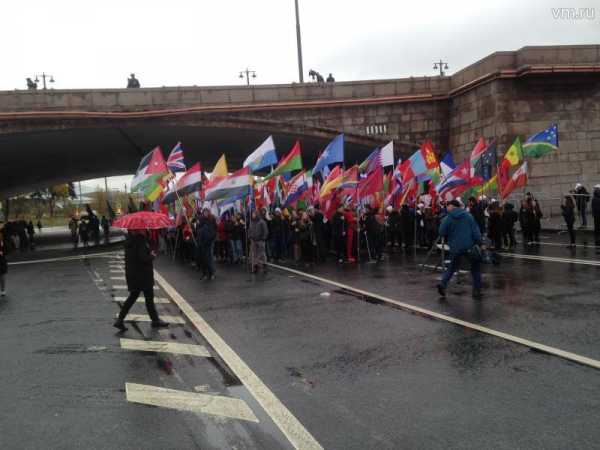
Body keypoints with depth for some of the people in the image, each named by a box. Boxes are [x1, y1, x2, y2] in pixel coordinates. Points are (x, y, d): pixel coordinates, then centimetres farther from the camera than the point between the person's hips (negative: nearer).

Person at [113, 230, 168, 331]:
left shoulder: (130, 239, 6)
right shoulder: (140, 241, -21)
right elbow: (143, 258, -27)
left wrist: (149, 254, 6)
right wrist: (152, 256, -8)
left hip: (132, 273, 8)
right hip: (143, 275, -8)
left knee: (133, 296, 16)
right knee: (149, 297, 7)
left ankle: (119, 320, 10)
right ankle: (155, 321, 21)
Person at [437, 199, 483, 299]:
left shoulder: (447, 219, -4)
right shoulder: (468, 216, 3)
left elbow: (442, 233, -4)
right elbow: (476, 230, -2)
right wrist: (479, 243, -1)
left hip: (456, 247, 0)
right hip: (470, 246, 0)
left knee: (452, 267, 15)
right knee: (476, 267, 12)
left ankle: (443, 283, -6)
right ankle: (477, 291, 10)